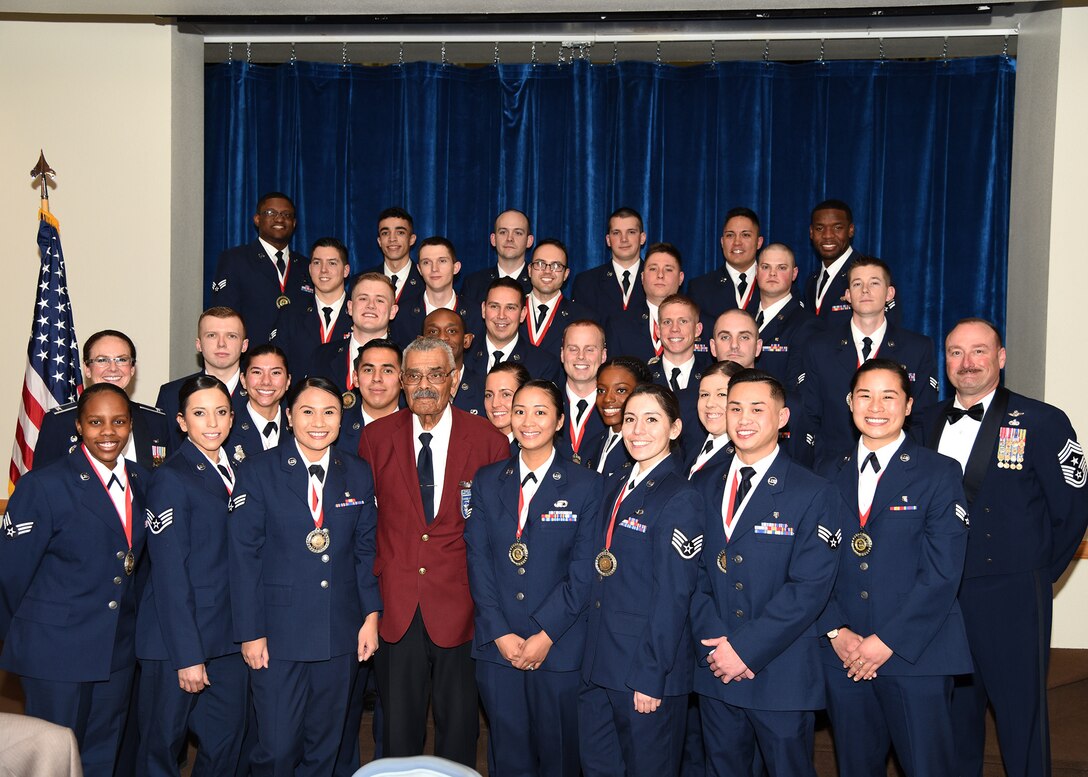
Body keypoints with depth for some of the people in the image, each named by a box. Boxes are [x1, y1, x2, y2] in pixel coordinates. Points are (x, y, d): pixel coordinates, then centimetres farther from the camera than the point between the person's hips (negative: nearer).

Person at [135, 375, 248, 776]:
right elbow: (169, 573, -15)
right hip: (178, 637, -6)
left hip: (228, 637, 7)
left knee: (228, 740, 11)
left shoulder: (232, 471, 11)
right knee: (163, 744, 7)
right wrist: (188, 655, -17)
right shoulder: (172, 479, -11)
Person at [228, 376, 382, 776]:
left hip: (341, 635, 3)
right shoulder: (258, 472, -4)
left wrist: (371, 615, 2)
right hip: (279, 633, -3)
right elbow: (244, 557, -5)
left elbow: (365, 550, 11)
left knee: (325, 745, 13)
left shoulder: (358, 475, 7)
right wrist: (251, 633, -9)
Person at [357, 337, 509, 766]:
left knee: (459, 721, 11)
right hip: (395, 603, 1)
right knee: (398, 725, 11)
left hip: (459, 603, -1)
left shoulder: (488, 440, -2)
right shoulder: (375, 437, 2)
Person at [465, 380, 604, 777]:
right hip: (496, 644, 2)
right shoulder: (487, 481, 7)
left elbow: (583, 571, -5)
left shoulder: (586, 485, -1)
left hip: (559, 646, -2)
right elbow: (478, 561, 2)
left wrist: (546, 635, -12)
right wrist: (501, 633, -7)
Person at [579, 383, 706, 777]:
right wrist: (592, 654, 10)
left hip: (647, 670, -7)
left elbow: (673, 596, -17)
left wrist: (650, 676, -18)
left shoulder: (680, 498, -14)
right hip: (600, 667, 8)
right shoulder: (618, 492, 11)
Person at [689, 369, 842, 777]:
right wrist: (715, 644, -9)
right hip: (714, 668, 4)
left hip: (782, 677, -4)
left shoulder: (815, 494, -7)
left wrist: (746, 648, -17)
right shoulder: (704, 486, 8)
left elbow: (810, 587, -13)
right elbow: (694, 571, 4)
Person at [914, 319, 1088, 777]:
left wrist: (1036, 577, 0)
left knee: (1021, 718, 5)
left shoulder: (1042, 422, -6)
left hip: (1011, 602, -4)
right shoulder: (929, 425, 8)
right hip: (939, 597, 4)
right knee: (955, 714, 16)